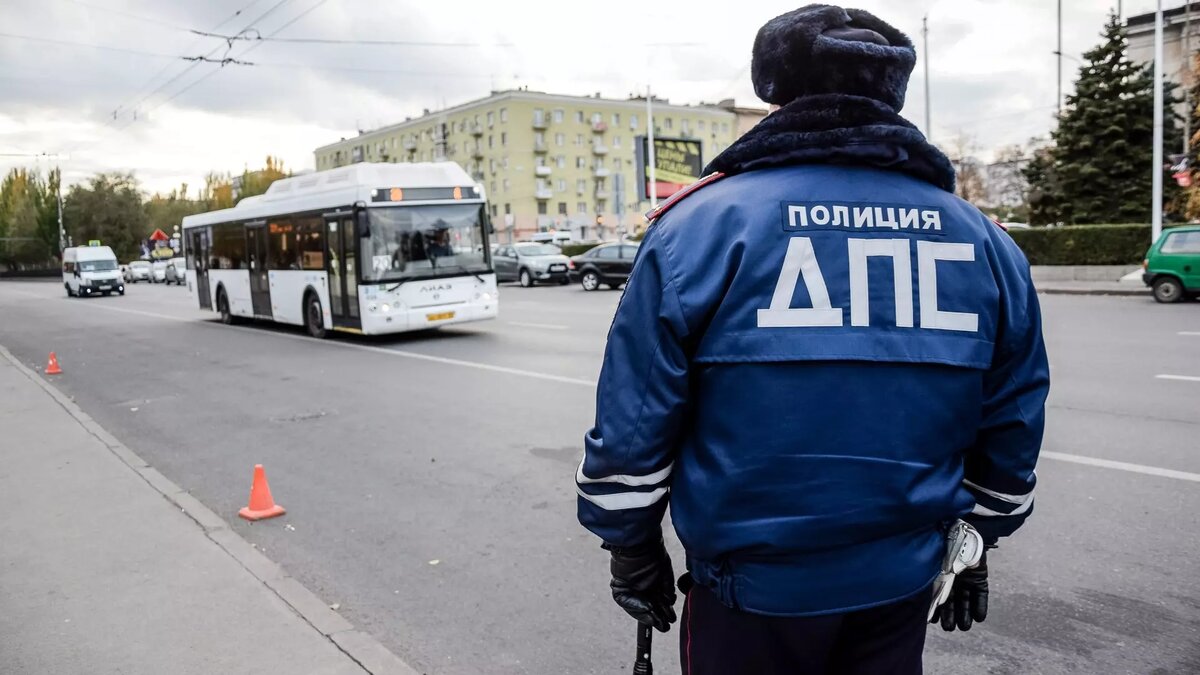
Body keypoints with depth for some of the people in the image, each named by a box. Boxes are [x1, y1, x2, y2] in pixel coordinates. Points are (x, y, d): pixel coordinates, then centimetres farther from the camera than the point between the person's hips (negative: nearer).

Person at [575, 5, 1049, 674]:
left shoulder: (702, 224, -13)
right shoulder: (985, 242, -1)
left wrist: (631, 544, 2)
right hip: (902, 586, 3)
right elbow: (1011, 431, 7)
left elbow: (634, 420, -12)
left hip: (751, 586, -3)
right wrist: (975, 543, 21)